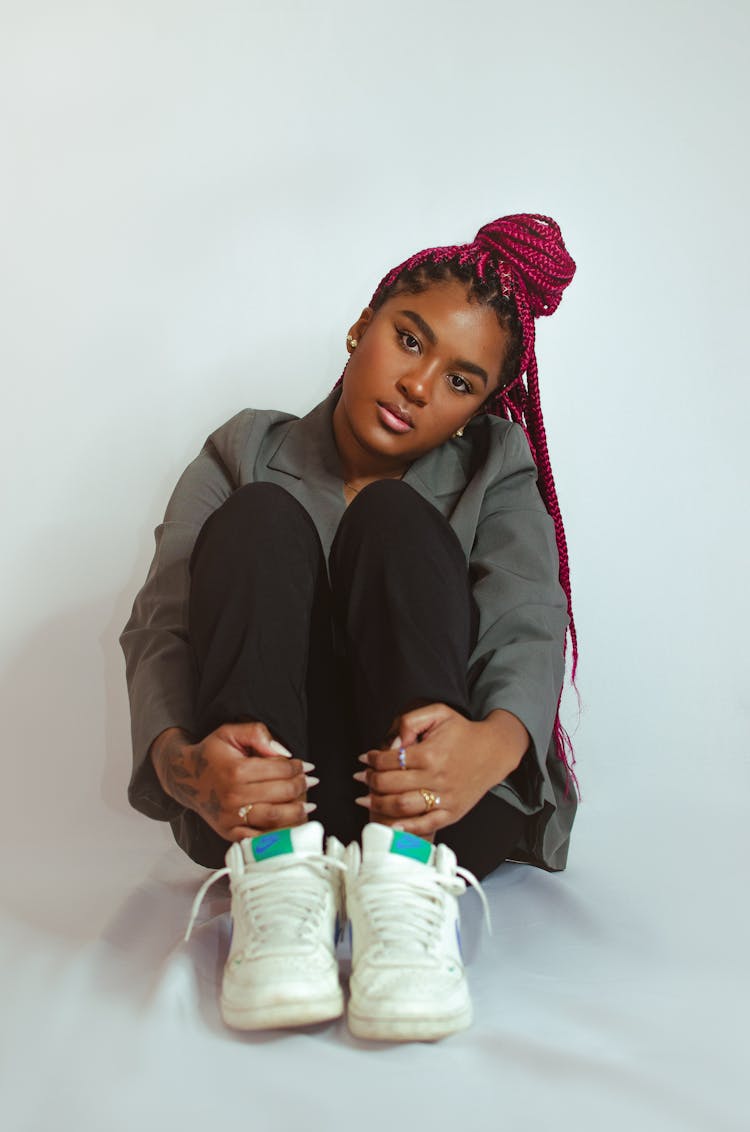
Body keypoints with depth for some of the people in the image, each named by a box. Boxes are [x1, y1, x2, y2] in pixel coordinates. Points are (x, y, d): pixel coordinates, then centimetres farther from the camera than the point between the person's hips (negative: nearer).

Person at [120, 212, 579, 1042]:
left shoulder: (495, 473, 14)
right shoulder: (244, 458, 13)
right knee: (261, 518, -18)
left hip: (438, 810, 0)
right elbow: (160, 628, -3)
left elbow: (530, 628, -6)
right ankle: (277, 882, -34)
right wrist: (178, 760, -27)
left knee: (395, 518, -18)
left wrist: (496, 741, -31)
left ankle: (406, 887, -35)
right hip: (266, 804, 0)